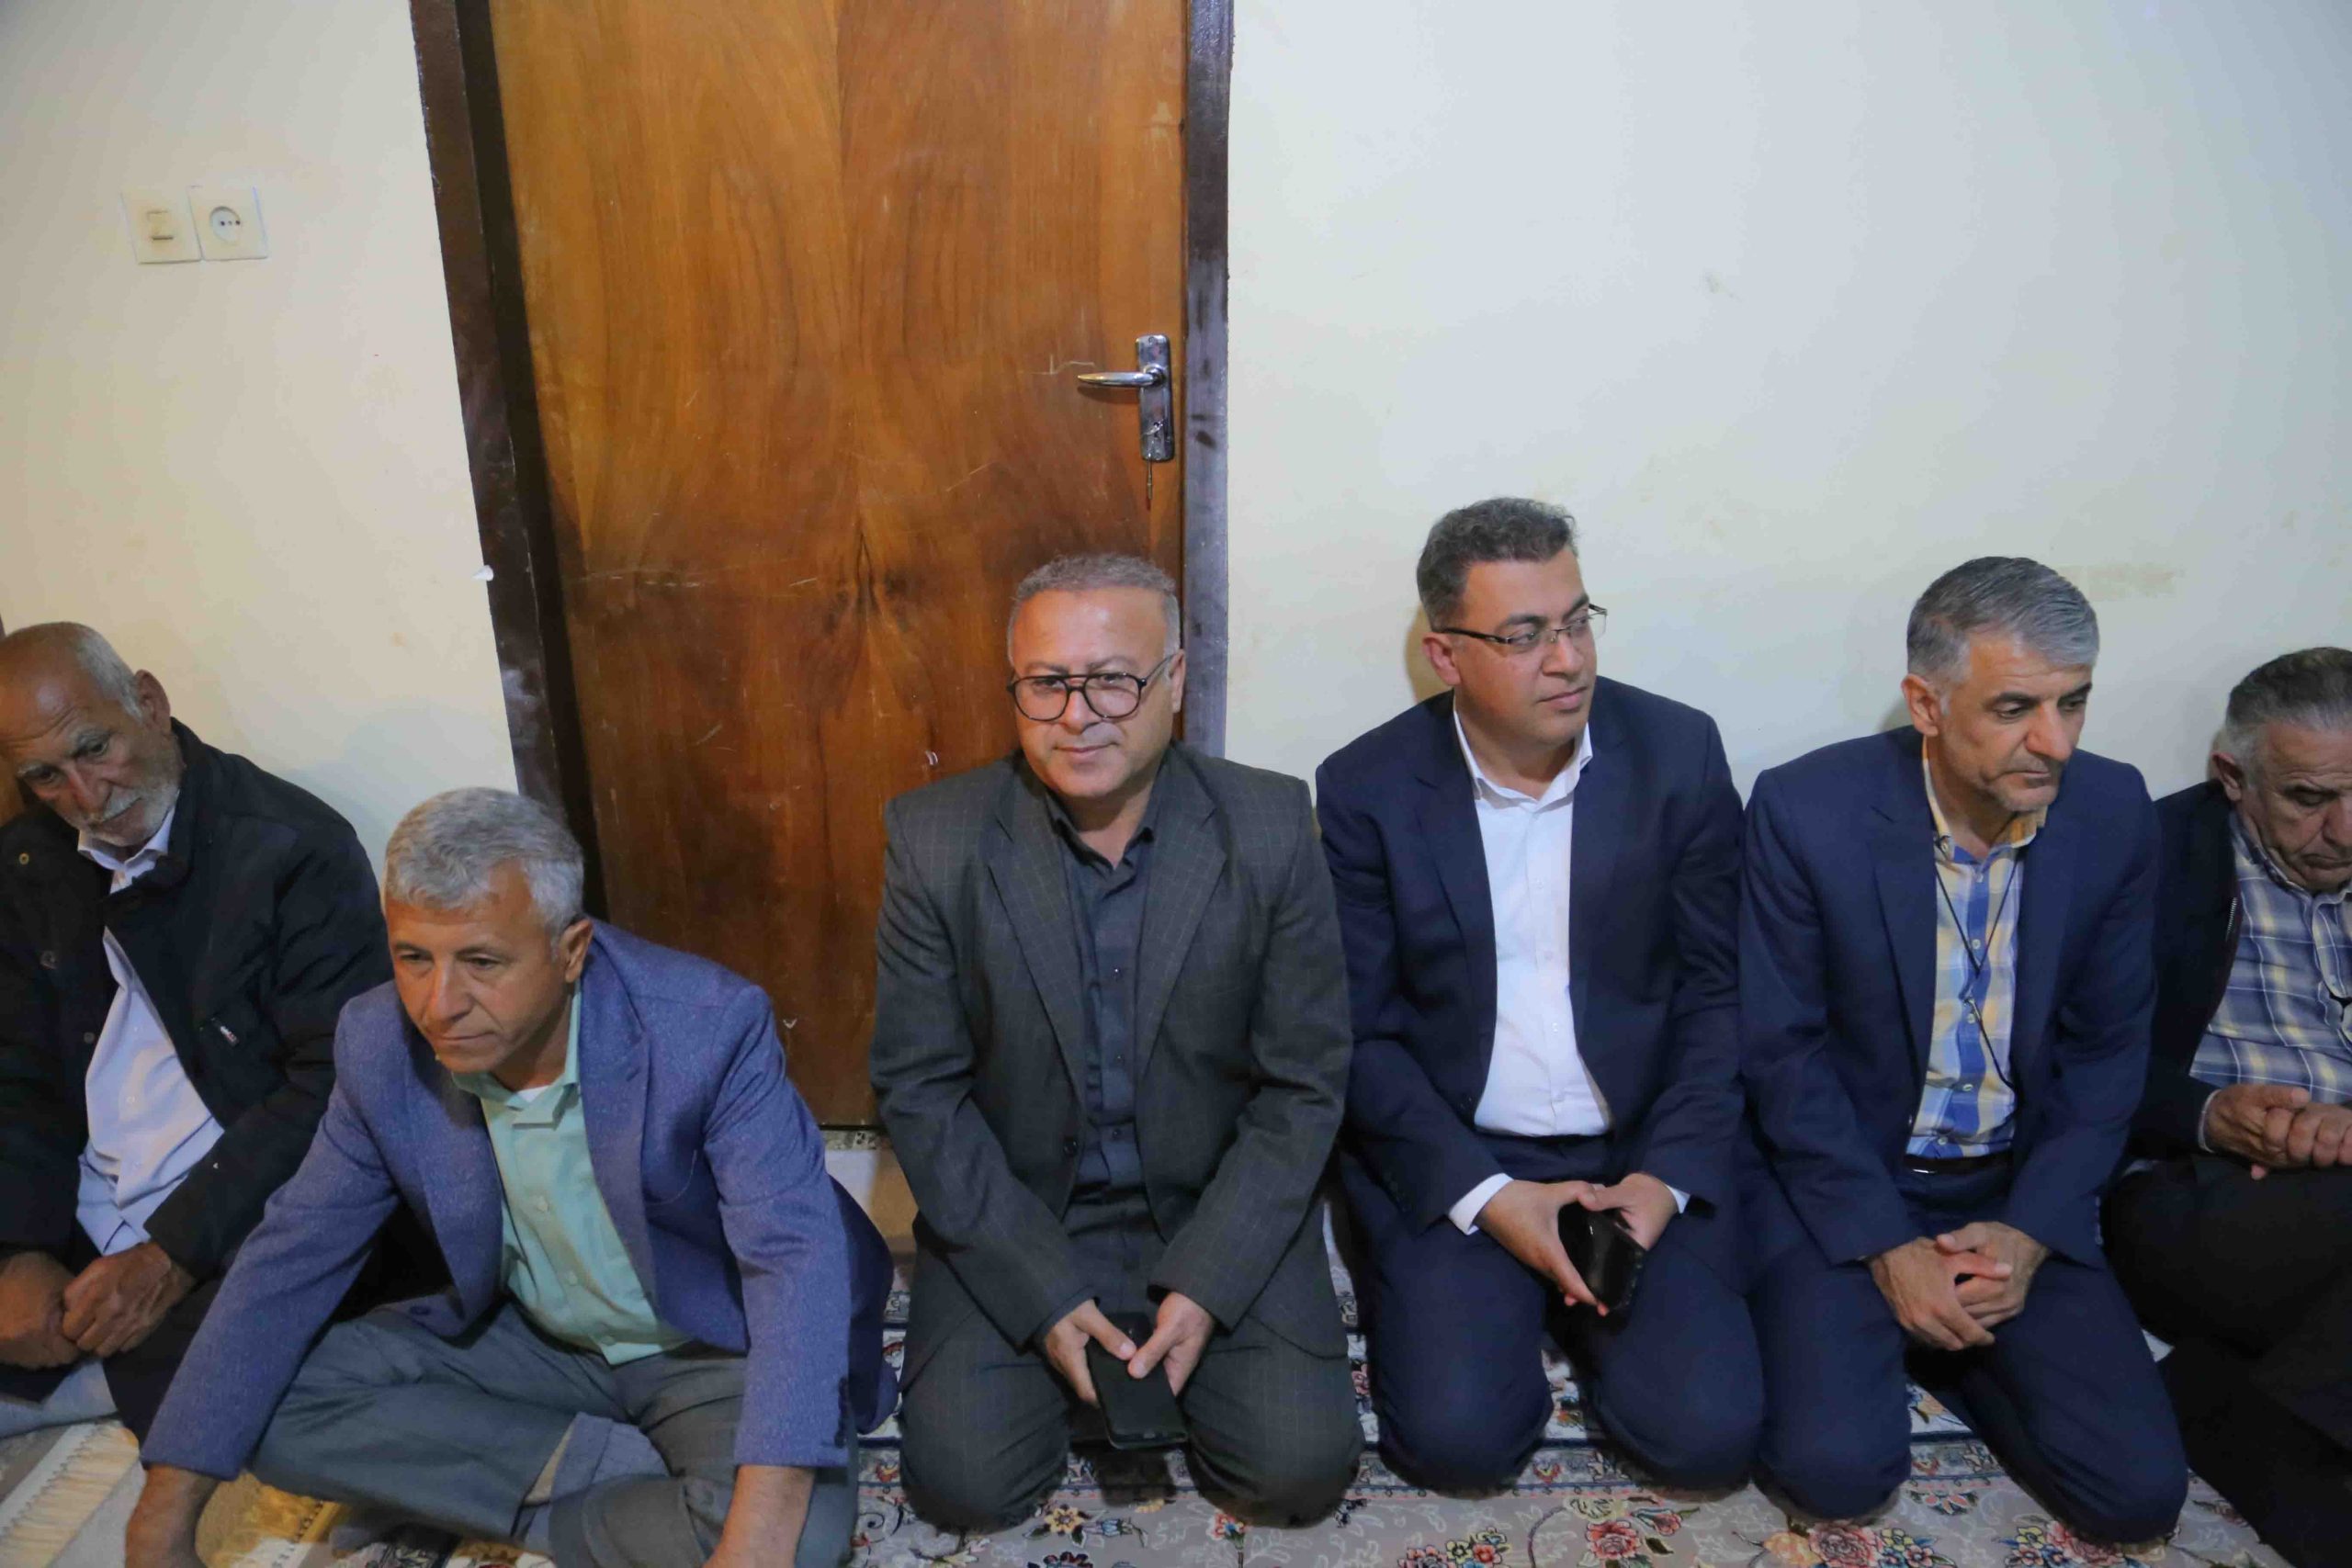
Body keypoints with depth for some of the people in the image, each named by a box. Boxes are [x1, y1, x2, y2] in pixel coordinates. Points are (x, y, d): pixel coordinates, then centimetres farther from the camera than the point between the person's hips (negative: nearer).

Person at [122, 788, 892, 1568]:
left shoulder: (708, 1027, -29)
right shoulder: (381, 1045, -13)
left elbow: (796, 1256, -35)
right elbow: (290, 1260, -5)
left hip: (716, 1349, -5)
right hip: (532, 1338, 5)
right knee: (282, 1411, -11)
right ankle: (636, 1475, -10)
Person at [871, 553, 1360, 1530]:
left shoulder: (1270, 829, -12)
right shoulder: (936, 841, -12)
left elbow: (1304, 1084, -7)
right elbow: (918, 1088, -7)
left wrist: (1204, 1284, -15)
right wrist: (1042, 1293, -14)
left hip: (1218, 1213, 0)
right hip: (1012, 1220, 0)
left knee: (1302, 1468, -12)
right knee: (963, 1482, -12)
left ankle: (1176, 1341, 17)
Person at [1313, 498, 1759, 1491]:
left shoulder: (1679, 753, -4)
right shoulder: (1366, 789, -8)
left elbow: (1717, 990, 1)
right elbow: (1362, 1035, -5)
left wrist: (1668, 1175, -11)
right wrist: (1489, 1198, -15)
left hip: (1641, 1150, 2)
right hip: (1448, 1152, -1)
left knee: (1707, 1432, -14)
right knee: (1456, 1436, -17)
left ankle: (1574, 1310, 15)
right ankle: (1426, 1291, 15)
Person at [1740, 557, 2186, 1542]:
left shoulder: (2114, 815, -7)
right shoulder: (1805, 809, -19)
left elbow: (2110, 1047, 2)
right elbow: (1780, 1051, -12)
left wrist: (2030, 1231, -9)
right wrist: (1886, 1247, -15)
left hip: (2020, 1190, 4)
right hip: (1840, 1176, -3)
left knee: (2138, 1489, -8)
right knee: (1837, 1465, -19)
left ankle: (1933, 1338, 17)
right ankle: (1854, 1330, 14)